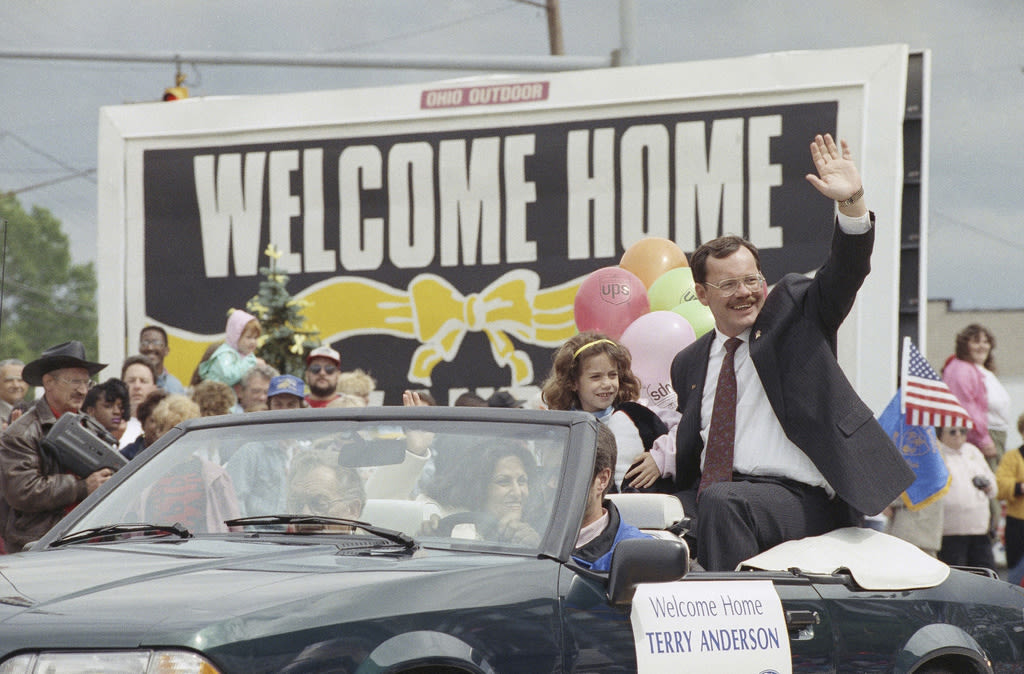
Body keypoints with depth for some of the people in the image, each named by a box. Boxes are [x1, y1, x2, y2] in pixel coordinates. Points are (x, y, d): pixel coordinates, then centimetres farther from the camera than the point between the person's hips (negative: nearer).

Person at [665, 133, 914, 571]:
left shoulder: (793, 312, 10)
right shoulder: (690, 364, 21)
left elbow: (846, 272, -6)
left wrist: (852, 203, -22)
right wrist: (656, 460, 6)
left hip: (798, 498, -5)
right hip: (709, 496, 5)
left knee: (721, 503, -35)